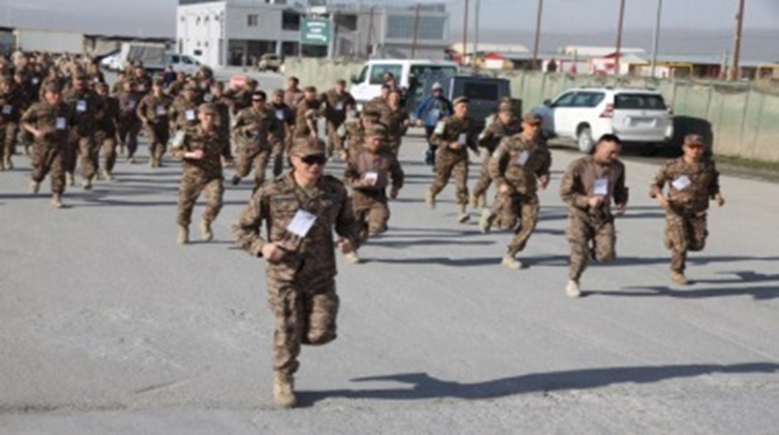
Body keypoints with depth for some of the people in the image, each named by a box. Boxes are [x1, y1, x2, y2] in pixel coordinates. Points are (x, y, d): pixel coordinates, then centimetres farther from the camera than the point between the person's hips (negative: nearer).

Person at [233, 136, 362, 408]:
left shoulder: (335, 190, -2)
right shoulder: (272, 192, -11)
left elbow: (347, 222, 16)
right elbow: (243, 229, -2)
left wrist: (350, 240, -6)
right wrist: (262, 247, -20)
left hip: (321, 274, 3)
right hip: (284, 274, -2)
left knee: (321, 333, -1)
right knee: (288, 331, 5)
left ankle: (299, 325, 36)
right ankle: (283, 382, 30)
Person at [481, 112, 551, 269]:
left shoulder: (542, 148, 5)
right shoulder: (510, 143, -7)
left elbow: (543, 168, 19)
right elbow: (493, 165, -4)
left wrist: (543, 178, -4)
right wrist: (501, 184, -15)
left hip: (528, 191, 4)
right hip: (508, 188, -4)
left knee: (529, 222, -7)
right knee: (508, 223, -12)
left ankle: (510, 256, 7)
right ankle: (491, 215, 23)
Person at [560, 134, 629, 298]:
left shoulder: (618, 167, 1)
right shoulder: (579, 166, -13)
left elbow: (620, 189, 18)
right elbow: (565, 193, -11)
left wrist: (621, 202, -3)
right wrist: (587, 201, -21)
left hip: (603, 216, 4)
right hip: (581, 215, -3)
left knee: (606, 255, -7)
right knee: (580, 253, -7)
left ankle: (592, 251, 30)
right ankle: (573, 283, 22)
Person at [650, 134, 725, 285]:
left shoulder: (709, 165, 0)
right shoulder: (673, 166, -10)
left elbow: (713, 185, 13)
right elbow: (657, 184, -1)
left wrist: (717, 196, -7)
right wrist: (659, 195, -21)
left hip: (698, 212, 4)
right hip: (676, 210, -4)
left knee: (697, 244, 2)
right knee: (681, 244, -7)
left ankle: (674, 240, 33)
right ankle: (677, 272, 17)